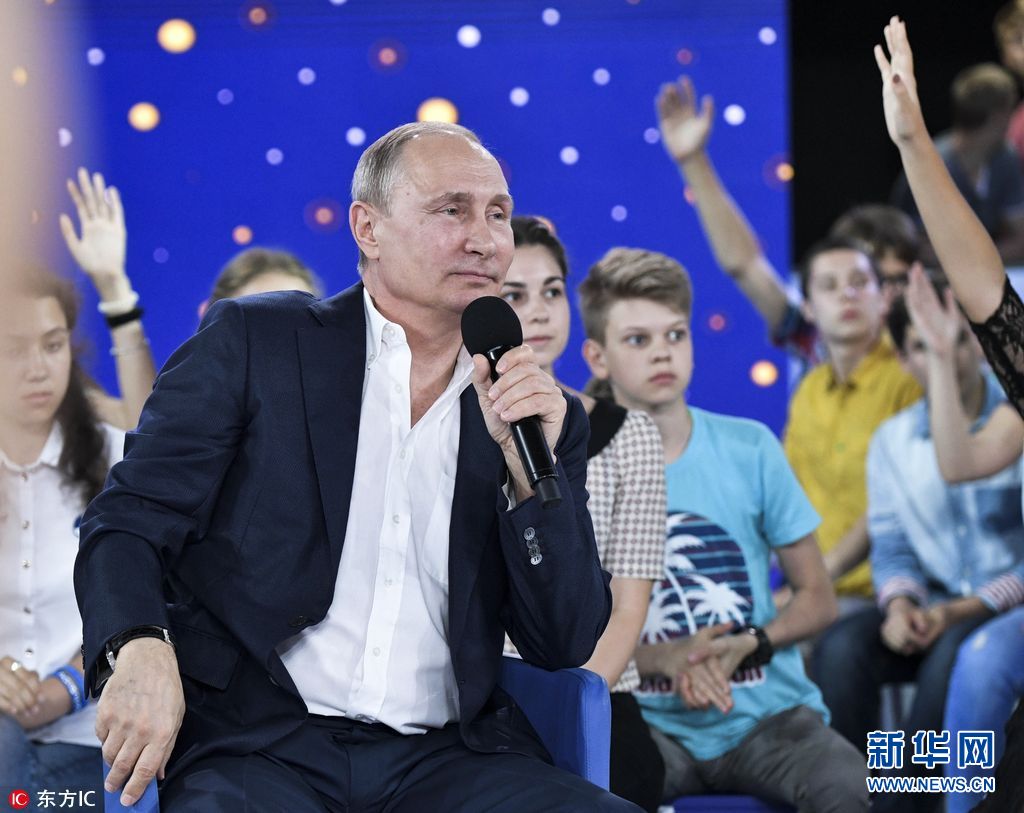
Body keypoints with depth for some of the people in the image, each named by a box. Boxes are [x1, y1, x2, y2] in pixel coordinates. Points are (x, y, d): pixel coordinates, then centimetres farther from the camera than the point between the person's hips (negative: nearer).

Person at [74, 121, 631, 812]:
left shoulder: (543, 416, 14)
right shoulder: (252, 341, 6)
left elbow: (565, 644, 9)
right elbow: (130, 521, 1)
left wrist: (530, 471, -6)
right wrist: (139, 648, -19)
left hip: (446, 756, 3)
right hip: (260, 748, -3)